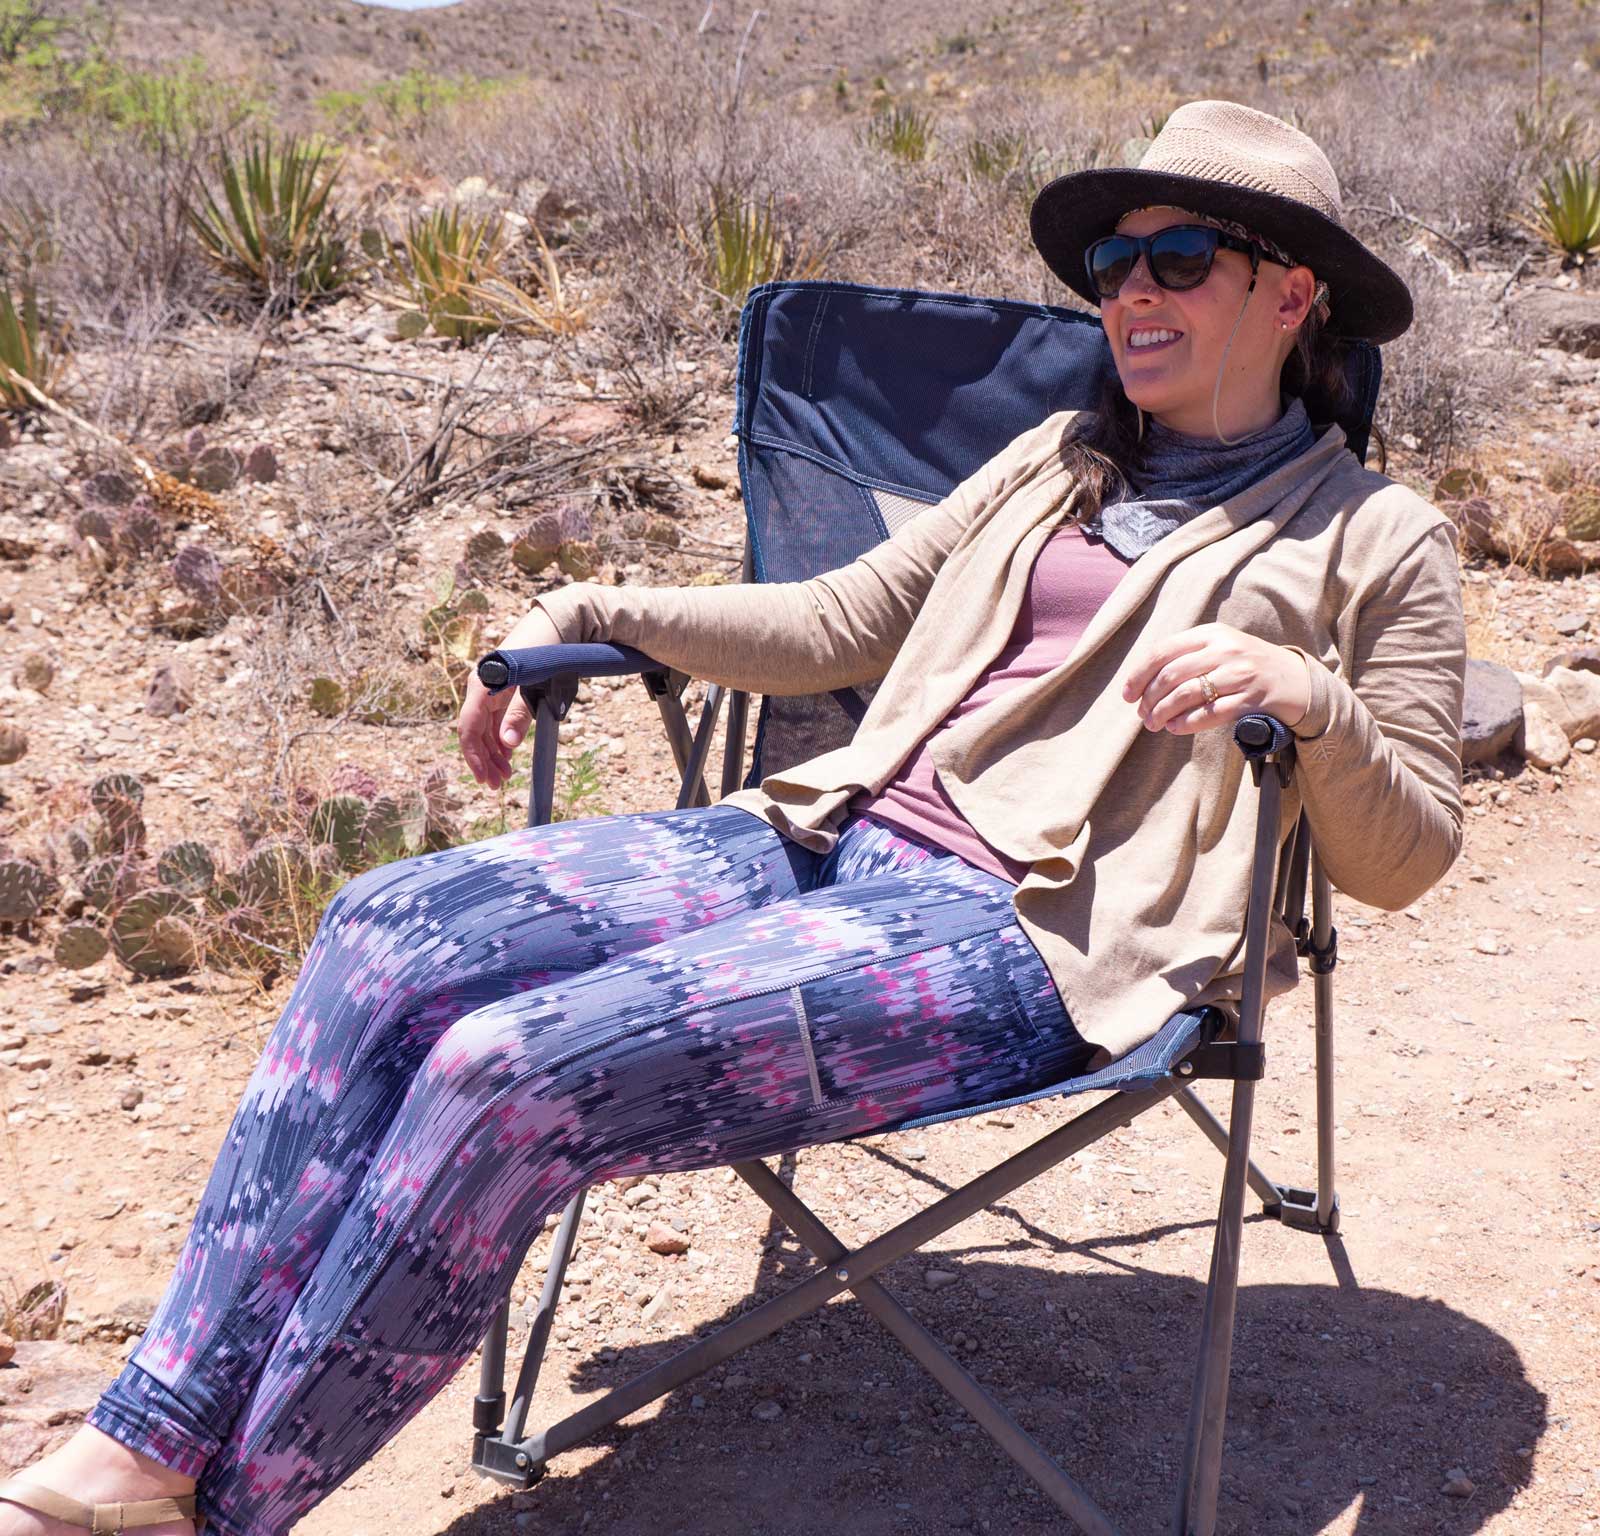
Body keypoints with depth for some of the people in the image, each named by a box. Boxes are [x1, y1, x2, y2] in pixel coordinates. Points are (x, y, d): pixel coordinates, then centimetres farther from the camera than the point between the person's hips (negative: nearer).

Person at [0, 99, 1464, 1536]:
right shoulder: (1060, 459, 24)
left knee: (515, 1070, -26)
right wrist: (595, 610, 19)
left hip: (1029, 936, -7)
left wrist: (1304, 692, -18)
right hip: (838, 838, 7)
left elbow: (1408, 854, 2)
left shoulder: (1376, 540, 8)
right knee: (393, 930, -15)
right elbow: (839, 622, 26)